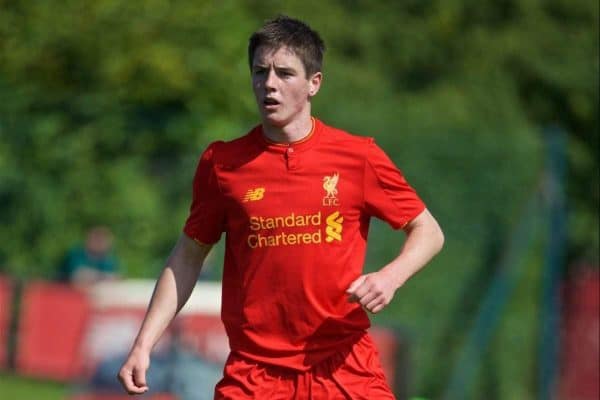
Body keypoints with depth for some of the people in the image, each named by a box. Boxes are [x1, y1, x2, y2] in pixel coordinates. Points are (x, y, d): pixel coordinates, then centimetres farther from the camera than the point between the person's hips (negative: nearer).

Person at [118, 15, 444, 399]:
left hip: (345, 367, -1)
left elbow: (428, 232, 8)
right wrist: (143, 344, 7)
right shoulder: (221, 163, 3)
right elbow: (188, 257, 14)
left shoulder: (359, 156, 0)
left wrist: (390, 277, -12)